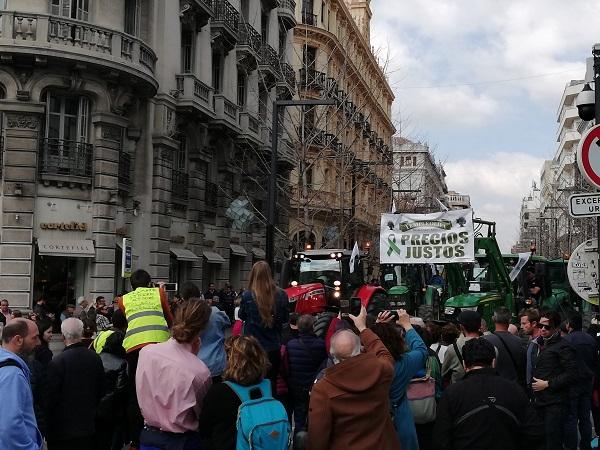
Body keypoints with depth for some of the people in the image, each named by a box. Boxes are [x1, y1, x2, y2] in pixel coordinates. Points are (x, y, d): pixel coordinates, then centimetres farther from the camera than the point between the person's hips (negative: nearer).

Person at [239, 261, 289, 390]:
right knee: (271, 383, 15)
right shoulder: (281, 295, -10)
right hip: (274, 348, 2)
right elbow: (285, 318, 5)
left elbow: (242, 316, 4)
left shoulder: (247, 296, -15)